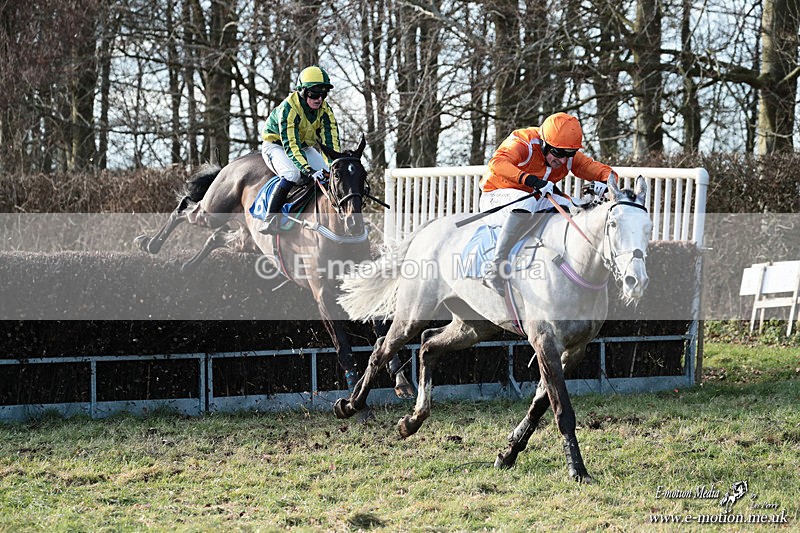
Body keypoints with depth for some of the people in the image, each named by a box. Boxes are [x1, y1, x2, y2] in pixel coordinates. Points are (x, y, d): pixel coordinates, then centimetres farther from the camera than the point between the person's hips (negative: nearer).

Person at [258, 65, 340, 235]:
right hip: (276, 145, -6)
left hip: (305, 147, 6)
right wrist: (308, 170, -50)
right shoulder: (288, 108, -31)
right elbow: (290, 145, -39)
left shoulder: (325, 110, -13)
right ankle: (270, 219, -31)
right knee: (293, 174, -34)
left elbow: (331, 141, -18)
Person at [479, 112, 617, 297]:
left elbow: (599, 169, -7)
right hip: (496, 196, -7)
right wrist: (529, 180, -59)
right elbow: (497, 162, -45)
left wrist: (606, 180, -34)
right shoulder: (524, 143, -26)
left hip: (536, 198, 7)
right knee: (526, 204, -41)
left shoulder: (569, 157, -6)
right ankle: (495, 269, -39)